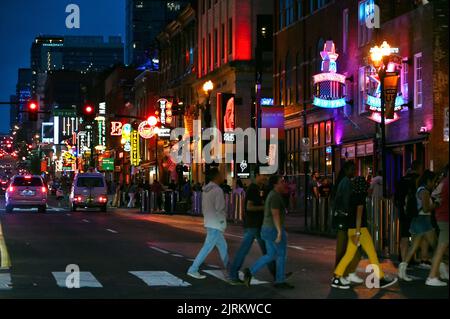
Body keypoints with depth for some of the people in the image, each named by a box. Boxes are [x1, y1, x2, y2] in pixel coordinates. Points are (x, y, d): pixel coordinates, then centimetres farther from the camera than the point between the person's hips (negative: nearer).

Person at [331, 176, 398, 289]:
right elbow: (359, 215, -19)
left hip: (351, 229, 8)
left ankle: (336, 279, 2)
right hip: (360, 229, -8)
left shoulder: (353, 197, 13)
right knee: (372, 254, -1)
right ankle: (381, 280, 4)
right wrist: (357, 233, -22)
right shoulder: (360, 197, -12)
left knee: (349, 255, 7)